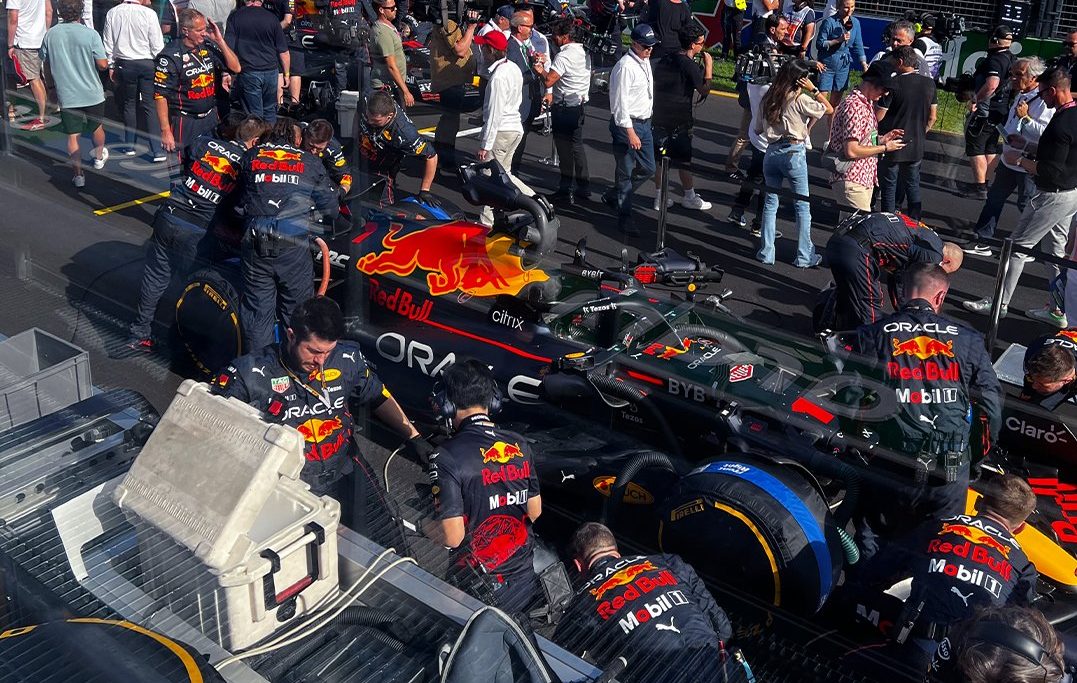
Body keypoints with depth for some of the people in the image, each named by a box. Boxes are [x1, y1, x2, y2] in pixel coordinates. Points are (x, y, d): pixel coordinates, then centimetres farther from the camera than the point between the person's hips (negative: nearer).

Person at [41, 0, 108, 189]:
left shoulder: (50, 34, -3)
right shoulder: (90, 34, -13)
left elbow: (46, 65, 6)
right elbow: (102, 64, -15)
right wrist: (107, 63, 8)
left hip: (67, 95, 1)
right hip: (92, 93, -1)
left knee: (73, 136, 6)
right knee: (97, 127, 23)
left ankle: (78, 174, 4)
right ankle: (99, 157, 44)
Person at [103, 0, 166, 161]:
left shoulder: (112, 13, -2)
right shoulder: (149, 14, -13)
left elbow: (108, 43, 5)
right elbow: (157, 45, -10)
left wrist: (111, 66, 15)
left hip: (124, 63, 3)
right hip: (146, 63, -3)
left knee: (129, 104, 16)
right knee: (150, 106, 0)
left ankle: (129, 146, 23)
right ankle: (157, 151, -4)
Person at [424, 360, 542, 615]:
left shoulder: (446, 458, -19)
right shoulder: (520, 445, 0)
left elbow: (452, 537, -19)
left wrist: (420, 524, 1)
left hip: (480, 589, -5)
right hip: (526, 577, 5)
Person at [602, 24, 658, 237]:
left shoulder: (645, 62, 11)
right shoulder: (625, 66, -18)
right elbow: (620, 103, -21)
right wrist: (630, 132, -22)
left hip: (644, 123, 9)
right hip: (627, 124, -9)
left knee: (647, 168, 14)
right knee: (626, 172, 1)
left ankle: (613, 196, 32)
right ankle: (624, 217, 12)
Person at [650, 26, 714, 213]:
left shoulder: (665, 59, 8)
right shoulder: (690, 65, -14)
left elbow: (655, 83, 16)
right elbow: (704, 90, -9)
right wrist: (708, 66, -4)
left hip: (659, 116, 6)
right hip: (679, 120, -6)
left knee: (660, 157, 10)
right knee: (683, 159, 6)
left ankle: (659, 197, 15)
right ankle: (689, 197, 17)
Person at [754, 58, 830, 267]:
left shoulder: (768, 98, 6)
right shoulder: (800, 99, -10)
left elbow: (758, 129, 10)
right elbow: (829, 109, -4)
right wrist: (814, 89, -1)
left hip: (771, 153, 5)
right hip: (793, 153, -5)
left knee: (770, 202, 13)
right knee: (802, 204, 6)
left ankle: (766, 253, 13)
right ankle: (804, 256, 10)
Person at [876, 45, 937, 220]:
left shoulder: (894, 84, -17)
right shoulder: (929, 84, 1)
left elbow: (878, 116, -16)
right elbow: (932, 116, 8)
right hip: (917, 146, 5)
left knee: (889, 187, 8)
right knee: (913, 186, 17)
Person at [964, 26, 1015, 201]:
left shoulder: (995, 60, -21)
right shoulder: (1011, 59, 10)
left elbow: (991, 84, -37)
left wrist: (975, 99, -26)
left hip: (984, 112, -9)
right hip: (1000, 112, 9)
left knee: (975, 148, -3)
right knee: (990, 149, 17)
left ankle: (980, 187, -4)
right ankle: (986, 182, 25)